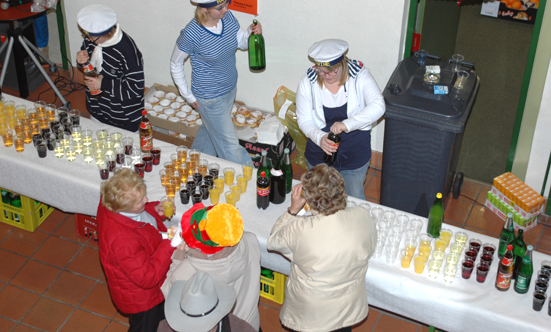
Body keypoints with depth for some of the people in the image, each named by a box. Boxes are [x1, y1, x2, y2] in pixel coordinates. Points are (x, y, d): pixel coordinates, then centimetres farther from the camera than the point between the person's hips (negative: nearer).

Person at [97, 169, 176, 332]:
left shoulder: (111, 202, -22)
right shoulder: (123, 241, -46)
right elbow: (148, 278, -37)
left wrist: (154, 210, -13)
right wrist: (169, 245, -39)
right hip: (140, 298, -8)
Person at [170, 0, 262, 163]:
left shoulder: (228, 17, -11)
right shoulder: (191, 34, -28)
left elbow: (242, 42, 5)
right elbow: (175, 64, -12)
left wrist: (252, 32, -19)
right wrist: (188, 95, -9)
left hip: (230, 88, 7)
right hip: (210, 97, -7)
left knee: (211, 129, 29)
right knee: (229, 144, 3)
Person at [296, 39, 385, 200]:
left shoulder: (360, 77, -17)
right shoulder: (308, 83, -12)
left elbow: (378, 106, -30)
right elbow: (304, 120, -8)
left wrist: (347, 124, -42)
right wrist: (319, 137, -29)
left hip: (355, 156, -1)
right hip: (319, 155, 2)